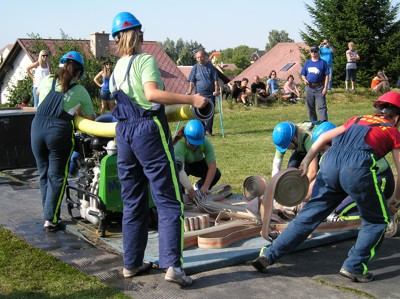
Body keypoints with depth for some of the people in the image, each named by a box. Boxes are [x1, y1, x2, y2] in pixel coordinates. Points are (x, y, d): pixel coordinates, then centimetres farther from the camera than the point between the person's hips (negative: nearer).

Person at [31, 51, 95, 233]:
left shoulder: (47, 81, 11)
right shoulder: (80, 91, 5)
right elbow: (90, 119, 10)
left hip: (37, 128, 3)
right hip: (60, 131, -3)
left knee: (43, 174, 15)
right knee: (57, 177, 4)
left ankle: (47, 215, 21)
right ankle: (50, 220, 2)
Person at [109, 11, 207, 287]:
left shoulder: (116, 70, 16)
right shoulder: (146, 60, -5)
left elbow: (120, 102, 14)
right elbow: (152, 94, -22)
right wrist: (190, 99, -21)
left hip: (123, 132, 7)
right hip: (149, 130, -7)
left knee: (133, 202, 13)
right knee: (168, 202, -5)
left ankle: (132, 263, 19)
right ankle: (172, 264, -13)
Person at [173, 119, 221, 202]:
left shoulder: (205, 143, -29)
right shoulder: (180, 145, -40)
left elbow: (212, 166, -33)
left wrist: (206, 186, -43)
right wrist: (190, 190, -56)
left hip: (197, 163, 3)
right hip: (183, 164, -3)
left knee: (216, 174, -20)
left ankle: (197, 187, 8)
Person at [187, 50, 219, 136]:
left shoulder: (211, 67, 2)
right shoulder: (195, 68, 4)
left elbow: (215, 80, 3)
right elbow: (191, 81, 3)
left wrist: (216, 90, -8)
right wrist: (190, 92, -6)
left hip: (210, 94, 0)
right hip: (199, 94, 0)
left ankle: (208, 130, 5)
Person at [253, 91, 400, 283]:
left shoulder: (358, 120, 31)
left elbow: (324, 137, 21)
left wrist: (306, 161, 17)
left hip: (330, 162, 4)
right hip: (357, 169, -4)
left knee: (308, 215, 14)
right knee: (377, 220, 19)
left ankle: (269, 255, 13)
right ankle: (354, 267, 16)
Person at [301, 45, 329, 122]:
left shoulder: (323, 62, 2)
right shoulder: (307, 63, 12)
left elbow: (327, 75, -1)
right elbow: (303, 75, 15)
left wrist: (325, 87, -9)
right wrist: (304, 80, -8)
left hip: (319, 88, -4)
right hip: (309, 87, 4)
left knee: (321, 107, -10)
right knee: (310, 107, 11)